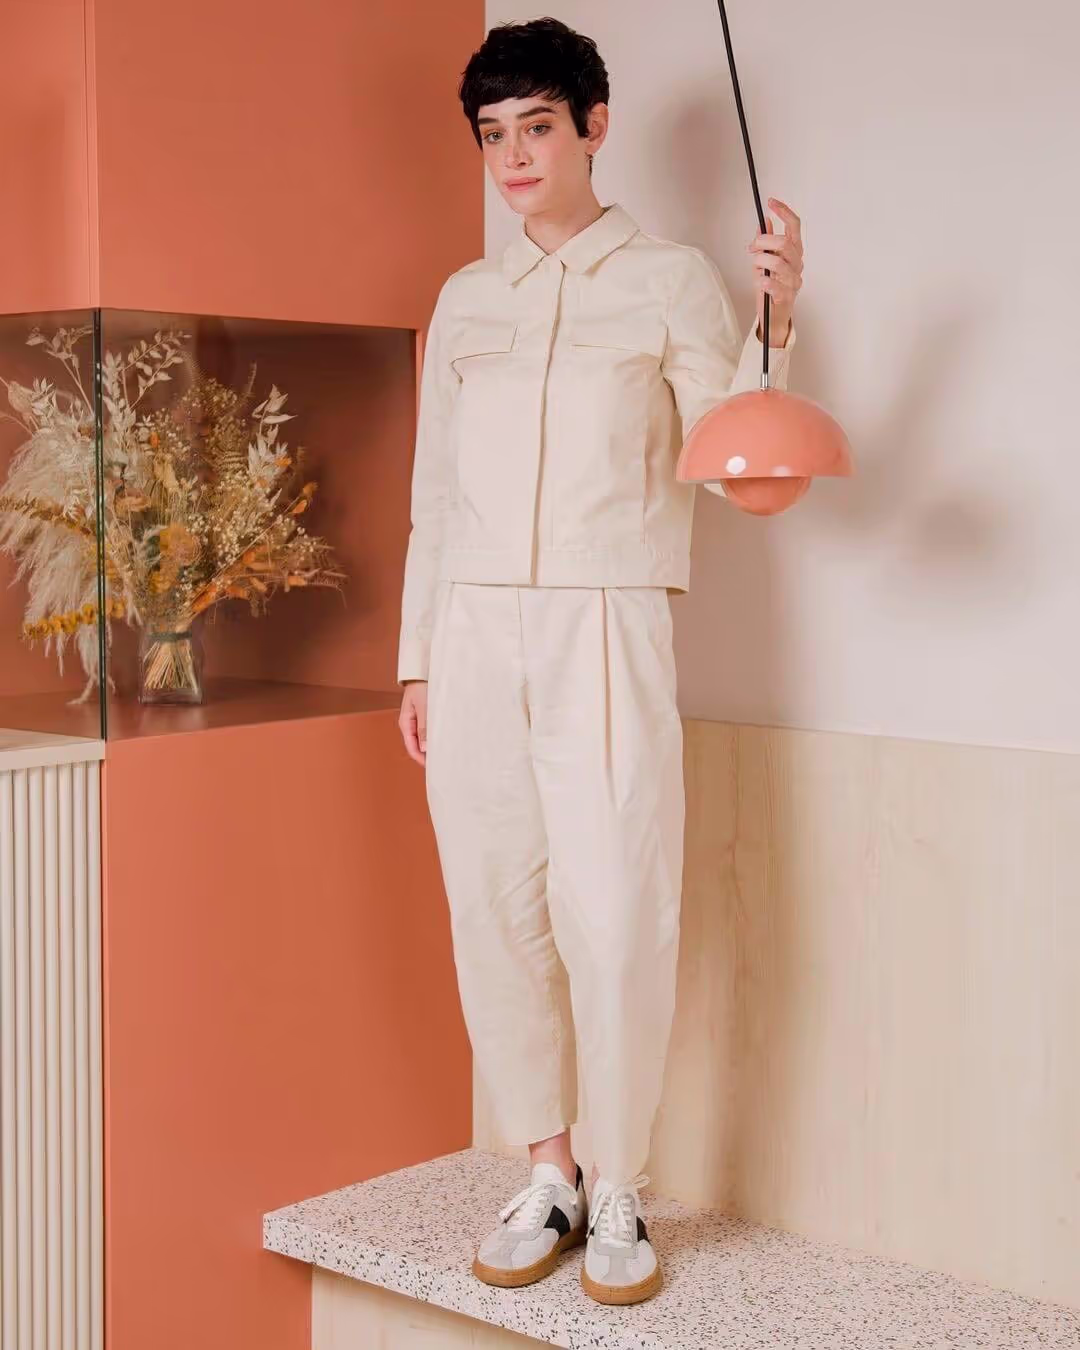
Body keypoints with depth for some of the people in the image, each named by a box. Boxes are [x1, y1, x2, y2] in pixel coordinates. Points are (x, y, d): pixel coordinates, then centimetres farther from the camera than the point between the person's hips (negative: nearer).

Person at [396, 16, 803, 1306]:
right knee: (494, 912, 3)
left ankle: (618, 1196, 8)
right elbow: (434, 492, 16)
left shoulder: (671, 278, 5)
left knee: (614, 919, -8)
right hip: (473, 632, 4)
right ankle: (546, 1177, 17)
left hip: (604, 629, -4)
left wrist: (776, 323, -17)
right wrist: (415, 657, 13)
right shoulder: (464, 297, 15)